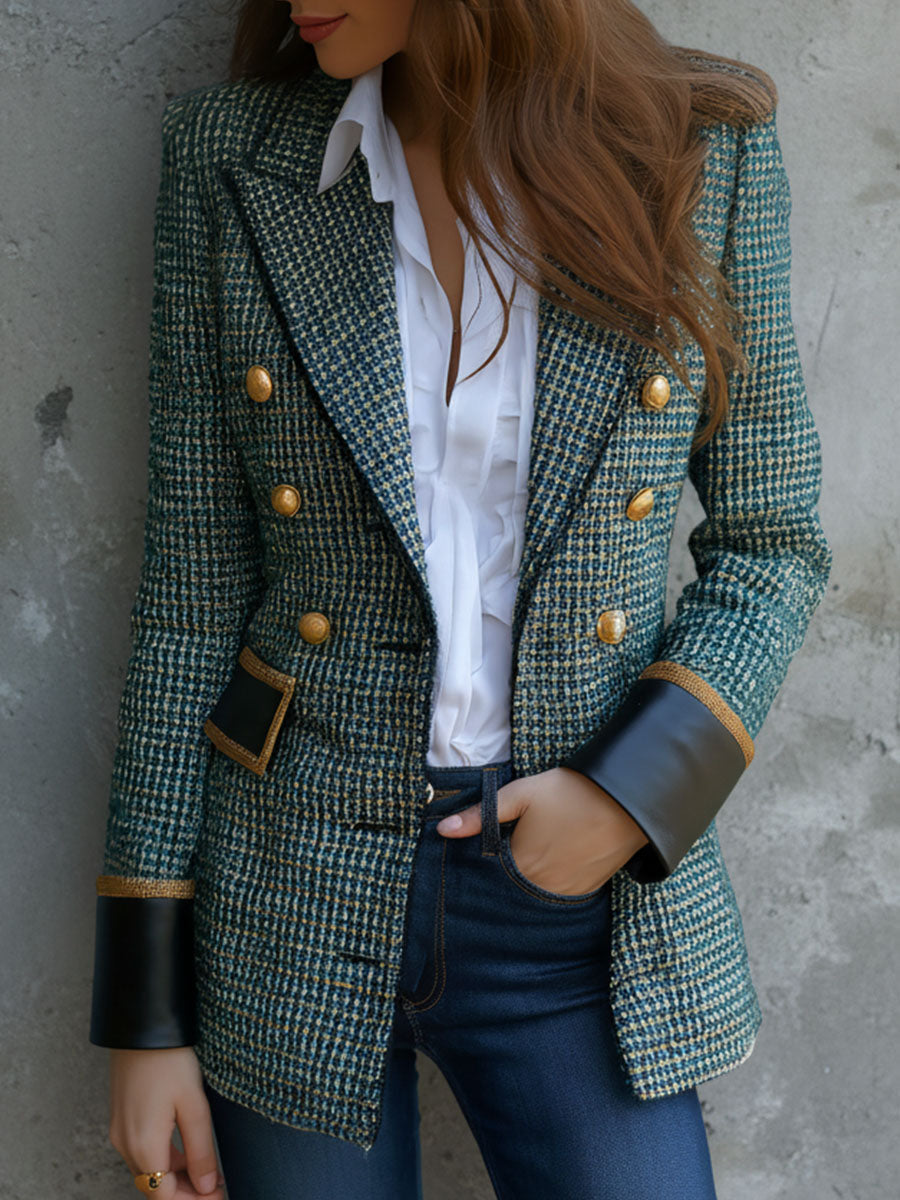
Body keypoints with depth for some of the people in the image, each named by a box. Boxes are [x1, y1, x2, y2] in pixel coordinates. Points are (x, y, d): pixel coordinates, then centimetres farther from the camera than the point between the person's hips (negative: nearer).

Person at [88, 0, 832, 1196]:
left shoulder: (706, 156, -4)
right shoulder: (232, 154, -3)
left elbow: (770, 544, 5)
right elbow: (195, 585, -2)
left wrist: (642, 787, -12)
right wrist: (146, 1006, -2)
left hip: (585, 913, 0)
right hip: (298, 905, 1)